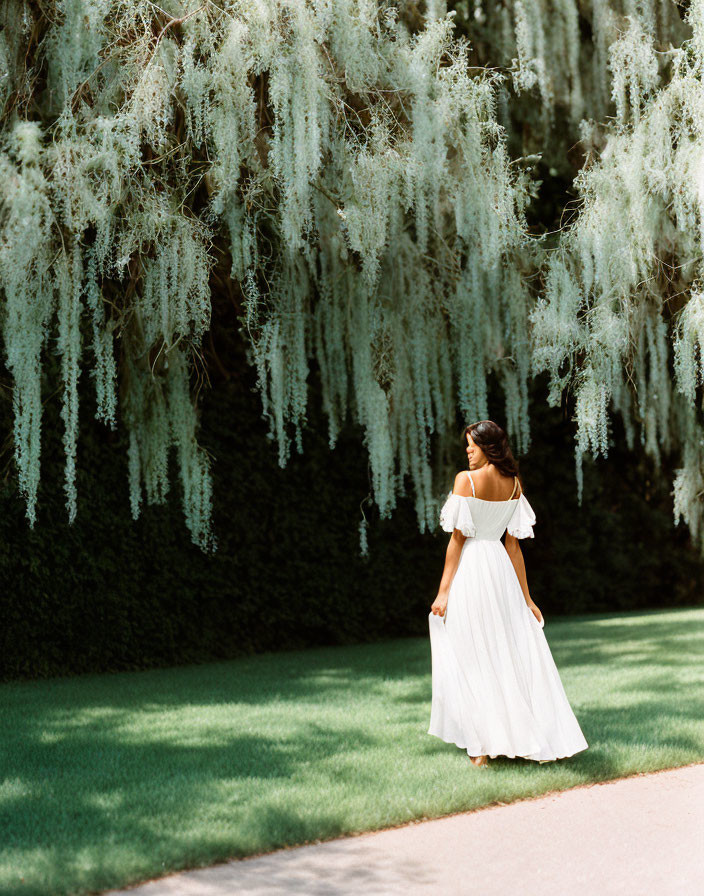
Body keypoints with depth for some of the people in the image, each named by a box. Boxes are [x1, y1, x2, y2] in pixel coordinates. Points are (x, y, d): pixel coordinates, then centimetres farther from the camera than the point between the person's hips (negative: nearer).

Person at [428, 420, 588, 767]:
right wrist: (526, 596, 9)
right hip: (501, 569, 5)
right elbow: (514, 543, 7)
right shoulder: (513, 483, 7)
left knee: (472, 657, 2)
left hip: (470, 568, -5)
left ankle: (483, 748, 4)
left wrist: (444, 591, -8)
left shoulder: (466, 479, -9)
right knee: (515, 652, 11)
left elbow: (457, 538, -11)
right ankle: (540, 741, 14)